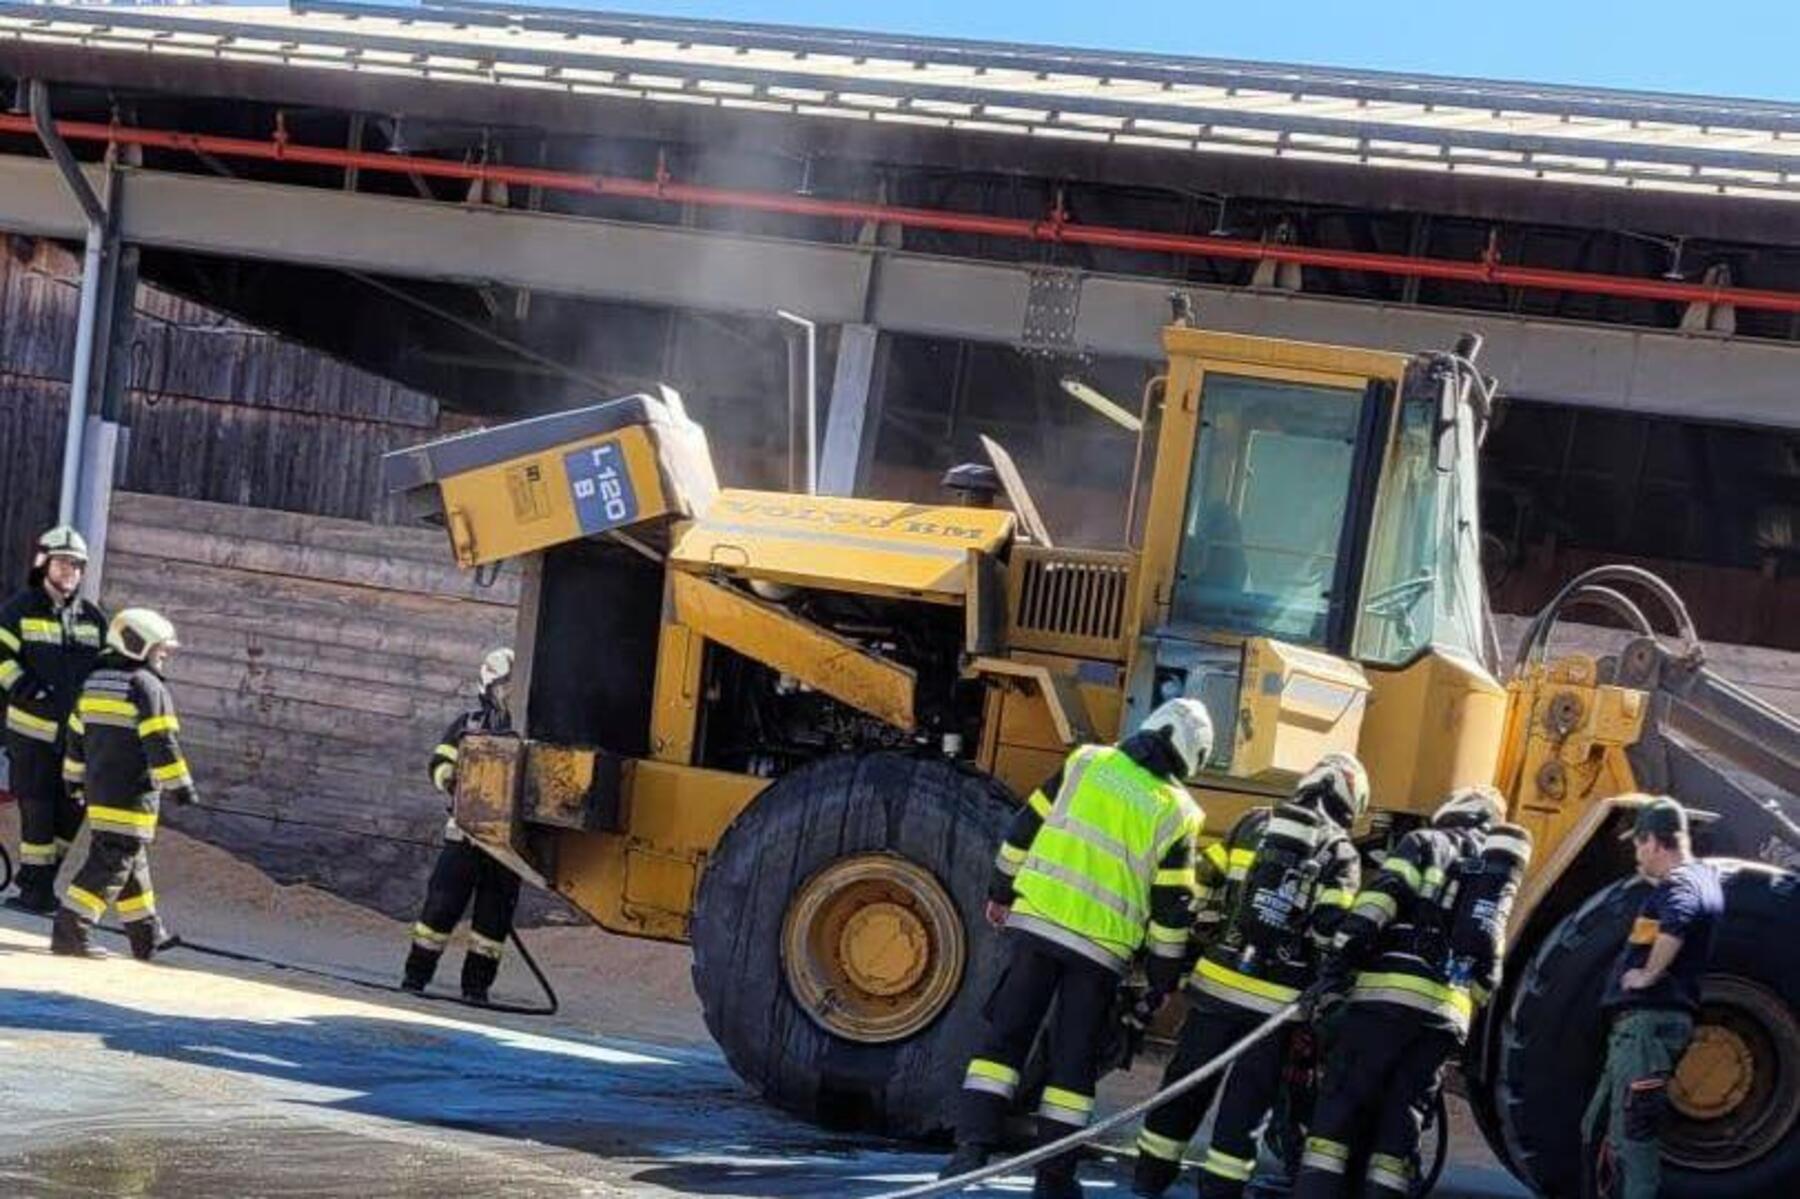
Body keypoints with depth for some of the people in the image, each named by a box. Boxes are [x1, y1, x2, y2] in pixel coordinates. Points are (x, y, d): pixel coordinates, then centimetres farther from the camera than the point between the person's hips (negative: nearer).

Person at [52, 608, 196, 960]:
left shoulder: (95, 682, 14)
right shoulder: (148, 687, -12)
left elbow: (76, 736, 22)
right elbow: (161, 742, -17)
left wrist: (75, 776, 32)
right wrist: (180, 784, -13)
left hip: (98, 790, 9)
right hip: (132, 795, -9)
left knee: (132, 863, 17)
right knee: (111, 864, -8)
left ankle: (146, 937, 25)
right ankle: (70, 932, -14)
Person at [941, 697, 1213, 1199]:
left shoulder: (1087, 763, 2)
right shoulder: (1176, 813, -3)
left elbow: (1026, 827, 7)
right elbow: (1172, 905, -2)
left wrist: (1001, 891, 19)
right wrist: (1164, 975, 8)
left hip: (1038, 922, 1)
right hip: (1102, 947, -1)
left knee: (1005, 1036, 6)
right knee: (1075, 1059, 7)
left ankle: (974, 1145, -6)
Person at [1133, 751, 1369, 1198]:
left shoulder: (1253, 825, 8)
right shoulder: (1341, 854, -1)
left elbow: (1202, 889, 6)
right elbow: (1331, 933, -10)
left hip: (1218, 980, 3)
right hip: (1279, 999, -3)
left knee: (1187, 1082, 12)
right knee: (1246, 1101, 4)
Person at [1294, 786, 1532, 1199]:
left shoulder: (1426, 843, 10)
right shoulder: (1501, 874, 26)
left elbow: (1379, 899, -7)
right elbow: (1490, 965, 22)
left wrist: (1337, 965, -13)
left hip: (1387, 995, -5)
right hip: (1448, 1013, 5)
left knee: (1338, 1108, -5)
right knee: (1402, 1122, 8)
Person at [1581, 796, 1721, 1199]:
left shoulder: (1677, 884, -13)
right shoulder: (1702, 874, 17)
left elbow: (1676, 920, -38)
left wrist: (1650, 973, -26)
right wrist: (1653, 879, 29)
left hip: (1648, 1021, -10)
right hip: (1638, 1023, 10)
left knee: (1631, 1133, -12)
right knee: (1598, 1128, 17)